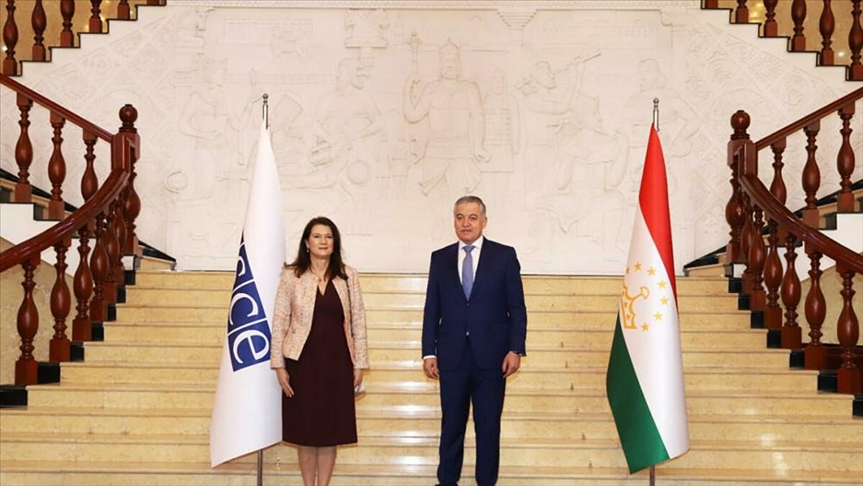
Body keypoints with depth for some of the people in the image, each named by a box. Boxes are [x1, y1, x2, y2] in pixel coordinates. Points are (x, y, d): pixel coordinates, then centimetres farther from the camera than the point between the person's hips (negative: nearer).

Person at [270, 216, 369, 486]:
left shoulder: (348, 276, 4)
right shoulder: (291, 275, -1)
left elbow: (358, 321, 6)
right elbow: (279, 322, 0)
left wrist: (359, 364, 2)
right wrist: (279, 365, -5)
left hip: (337, 362, 1)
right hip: (303, 361, -1)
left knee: (331, 429, 5)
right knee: (305, 429, 4)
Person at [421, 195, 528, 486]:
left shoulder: (505, 256, 2)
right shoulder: (440, 258, 8)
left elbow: (517, 308, 0)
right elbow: (432, 309, 7)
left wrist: (515, 349, -7)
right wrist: (429, 352, 2)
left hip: (491, 356, -2)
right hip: (452, 356, 2)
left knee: (489, 426, 4)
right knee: (451, 424, 7)